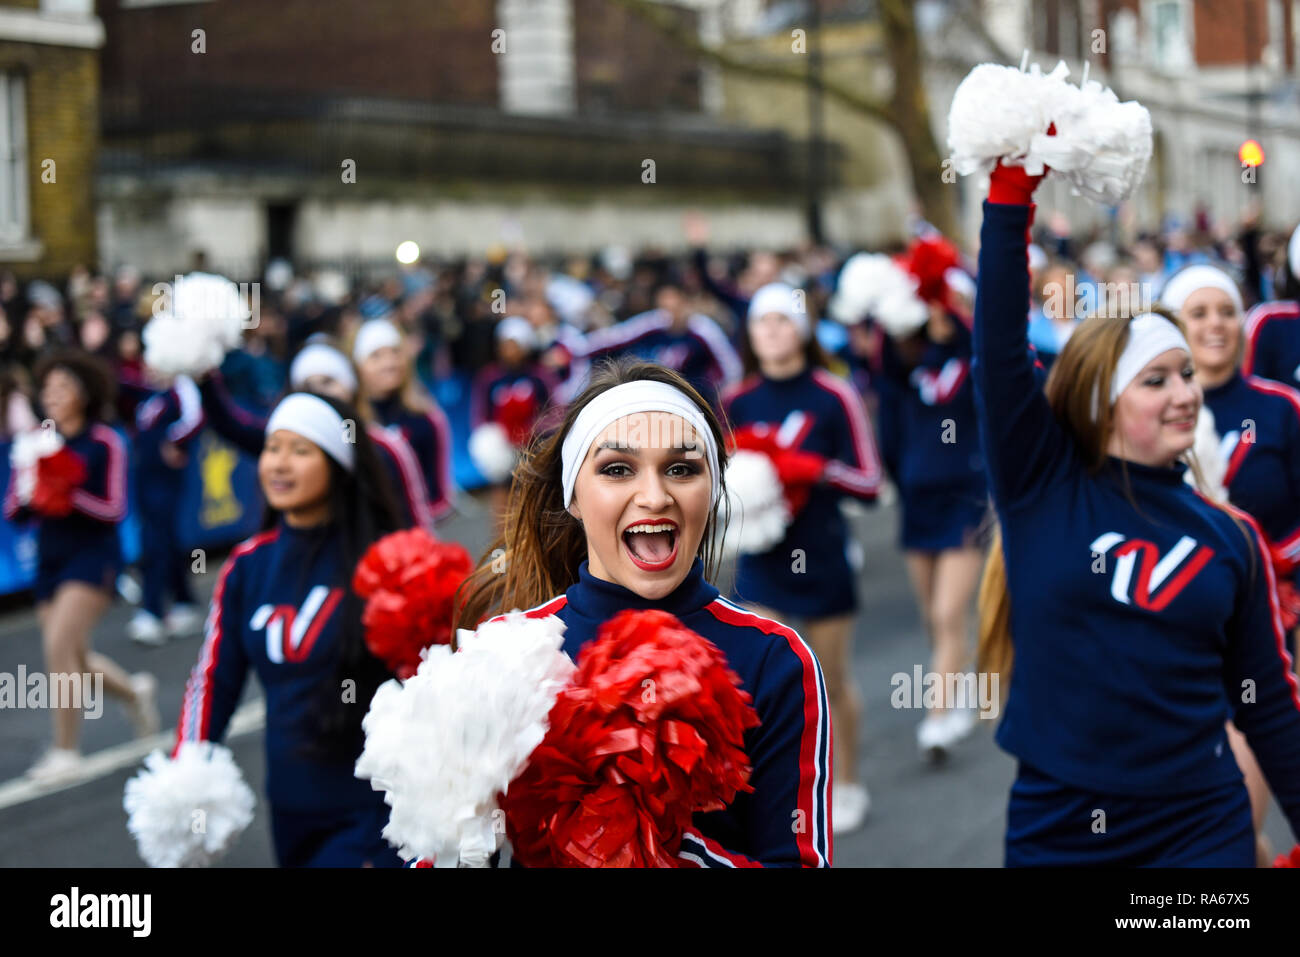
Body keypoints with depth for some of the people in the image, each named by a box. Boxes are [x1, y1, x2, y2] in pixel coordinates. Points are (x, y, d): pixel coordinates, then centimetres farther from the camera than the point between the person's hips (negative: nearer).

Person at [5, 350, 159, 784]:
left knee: (59, 645, -19)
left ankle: (66, 752, -8)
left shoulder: (104, 444, -7)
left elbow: (114, 511, -10)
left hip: (93, 556, -5)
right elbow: (12, 512, 4)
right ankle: (134, 690, 42)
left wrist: (68, 494, -23)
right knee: (72, 659, 11)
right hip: (50, 558, 5)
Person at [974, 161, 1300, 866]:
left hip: (1204, 832, 1)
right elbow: (1000, 347, -11)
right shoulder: (1040, 486, -2)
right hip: (1054, 832, -1)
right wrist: (1012, 194, -15)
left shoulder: (1231, 538, 3)